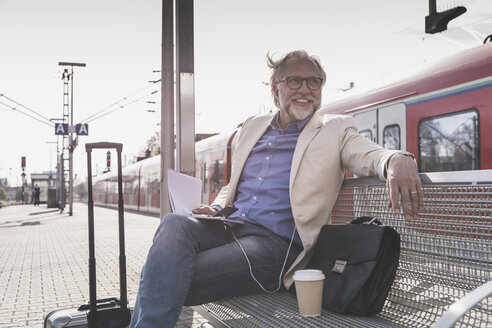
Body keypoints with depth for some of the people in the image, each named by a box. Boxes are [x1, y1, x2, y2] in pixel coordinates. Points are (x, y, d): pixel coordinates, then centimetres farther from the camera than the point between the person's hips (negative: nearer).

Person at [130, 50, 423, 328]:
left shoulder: (335, 131, 8)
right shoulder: (252, 128, 22)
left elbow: (370, 154, -11)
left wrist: (397, 161, -36)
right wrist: (216, 209, 6)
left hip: (274, 243, -4)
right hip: (230, 227, 5)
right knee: (174, 226, -29)